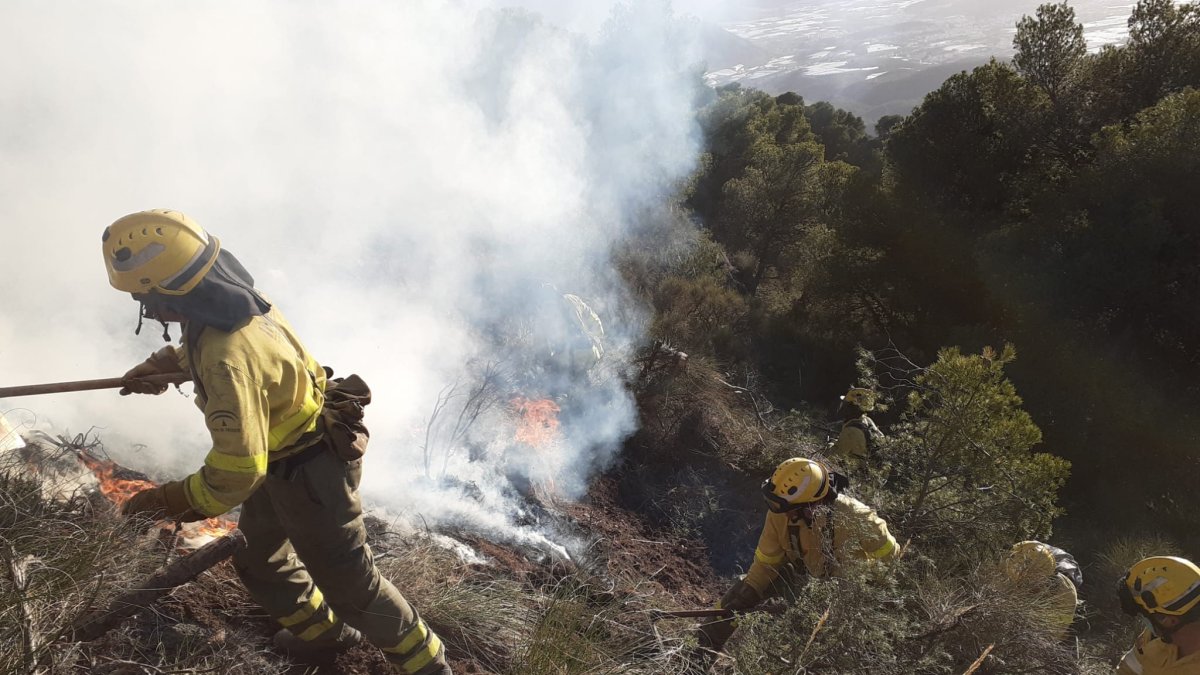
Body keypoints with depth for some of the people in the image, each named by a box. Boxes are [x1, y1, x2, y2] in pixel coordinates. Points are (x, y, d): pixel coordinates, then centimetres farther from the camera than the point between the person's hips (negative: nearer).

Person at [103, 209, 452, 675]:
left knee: (346, 578, 4)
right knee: (257, 559, 26)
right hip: (283, 455, 10)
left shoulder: (228, 361, -37)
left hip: (309, 473, -10)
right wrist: (162, 364, 18)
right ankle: (326, 633, 47)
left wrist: (166, 502, -21)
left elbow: (237, 472, -33)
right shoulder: (235, 297, -9)